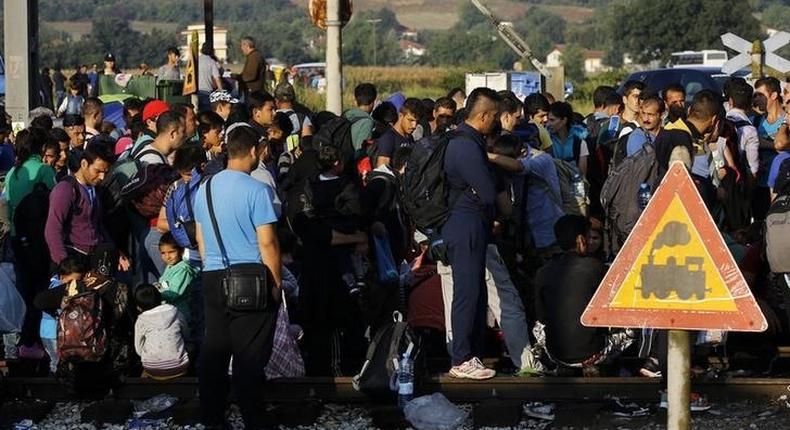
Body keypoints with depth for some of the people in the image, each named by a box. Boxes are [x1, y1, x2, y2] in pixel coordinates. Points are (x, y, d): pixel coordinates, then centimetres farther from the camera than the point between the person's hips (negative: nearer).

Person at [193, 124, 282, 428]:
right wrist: (276, 282, -4)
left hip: (213, 278, 6)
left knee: (213, 352, 10)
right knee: (249, 356, -1)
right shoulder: (256, 190, -13)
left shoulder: (205, 189, 7)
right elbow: (267, 242, -14)